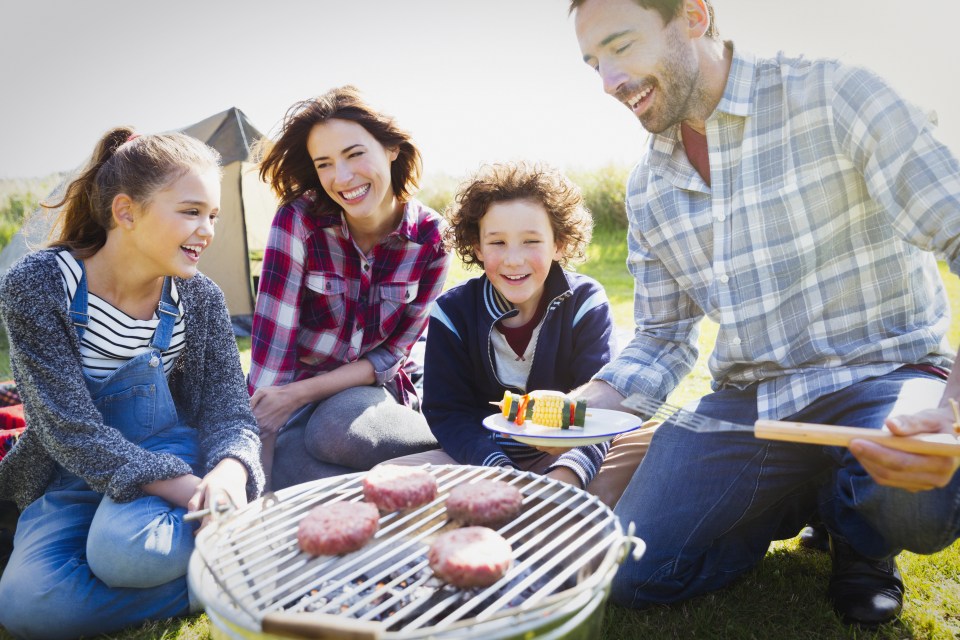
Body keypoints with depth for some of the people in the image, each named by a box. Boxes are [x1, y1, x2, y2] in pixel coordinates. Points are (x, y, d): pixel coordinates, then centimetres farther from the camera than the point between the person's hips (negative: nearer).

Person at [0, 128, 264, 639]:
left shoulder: (198, 298, -6)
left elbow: (228, 408, -7)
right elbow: (69, 425, -20)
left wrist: (228, 472, -33)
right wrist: (187, 487, -32)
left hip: (172, 454, 0)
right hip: (72, 477, 1)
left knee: (127, 547, -34)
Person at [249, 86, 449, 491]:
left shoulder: (431, 237, -10)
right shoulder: (299, 219, -16)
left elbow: (392, 354, -6)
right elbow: (272, 339, -19)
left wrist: (301, 393, -17)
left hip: (368, 391, 0)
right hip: (291, 397, 1)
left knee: (340, 427, -35)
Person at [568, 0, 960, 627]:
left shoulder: (832, 95, -11)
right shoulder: (648, 187, 7)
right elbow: (663, 340, 10)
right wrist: (584, 404, -10)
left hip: (879, 377, -4)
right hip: (747, 402, 5)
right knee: (632, 573, -7)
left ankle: (859, 523, 3)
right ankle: (810, 497, 16)